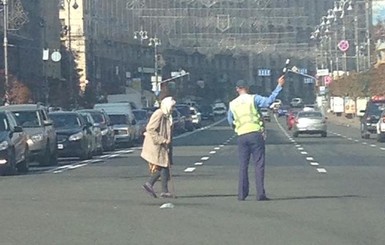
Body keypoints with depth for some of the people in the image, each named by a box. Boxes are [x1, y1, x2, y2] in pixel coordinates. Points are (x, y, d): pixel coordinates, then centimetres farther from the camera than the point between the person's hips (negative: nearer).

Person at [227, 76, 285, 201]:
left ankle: (242, 194, 7)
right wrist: (279, 86, -13)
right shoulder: (254, 98, -1)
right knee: (259, 165, -1)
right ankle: (260, 193, -7)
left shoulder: (232, 104, 11)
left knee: (243, 166, 10)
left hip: (241, 136, 3)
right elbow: (269, 101, -16)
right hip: (255, 134, -3)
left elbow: (230, 122, 19)